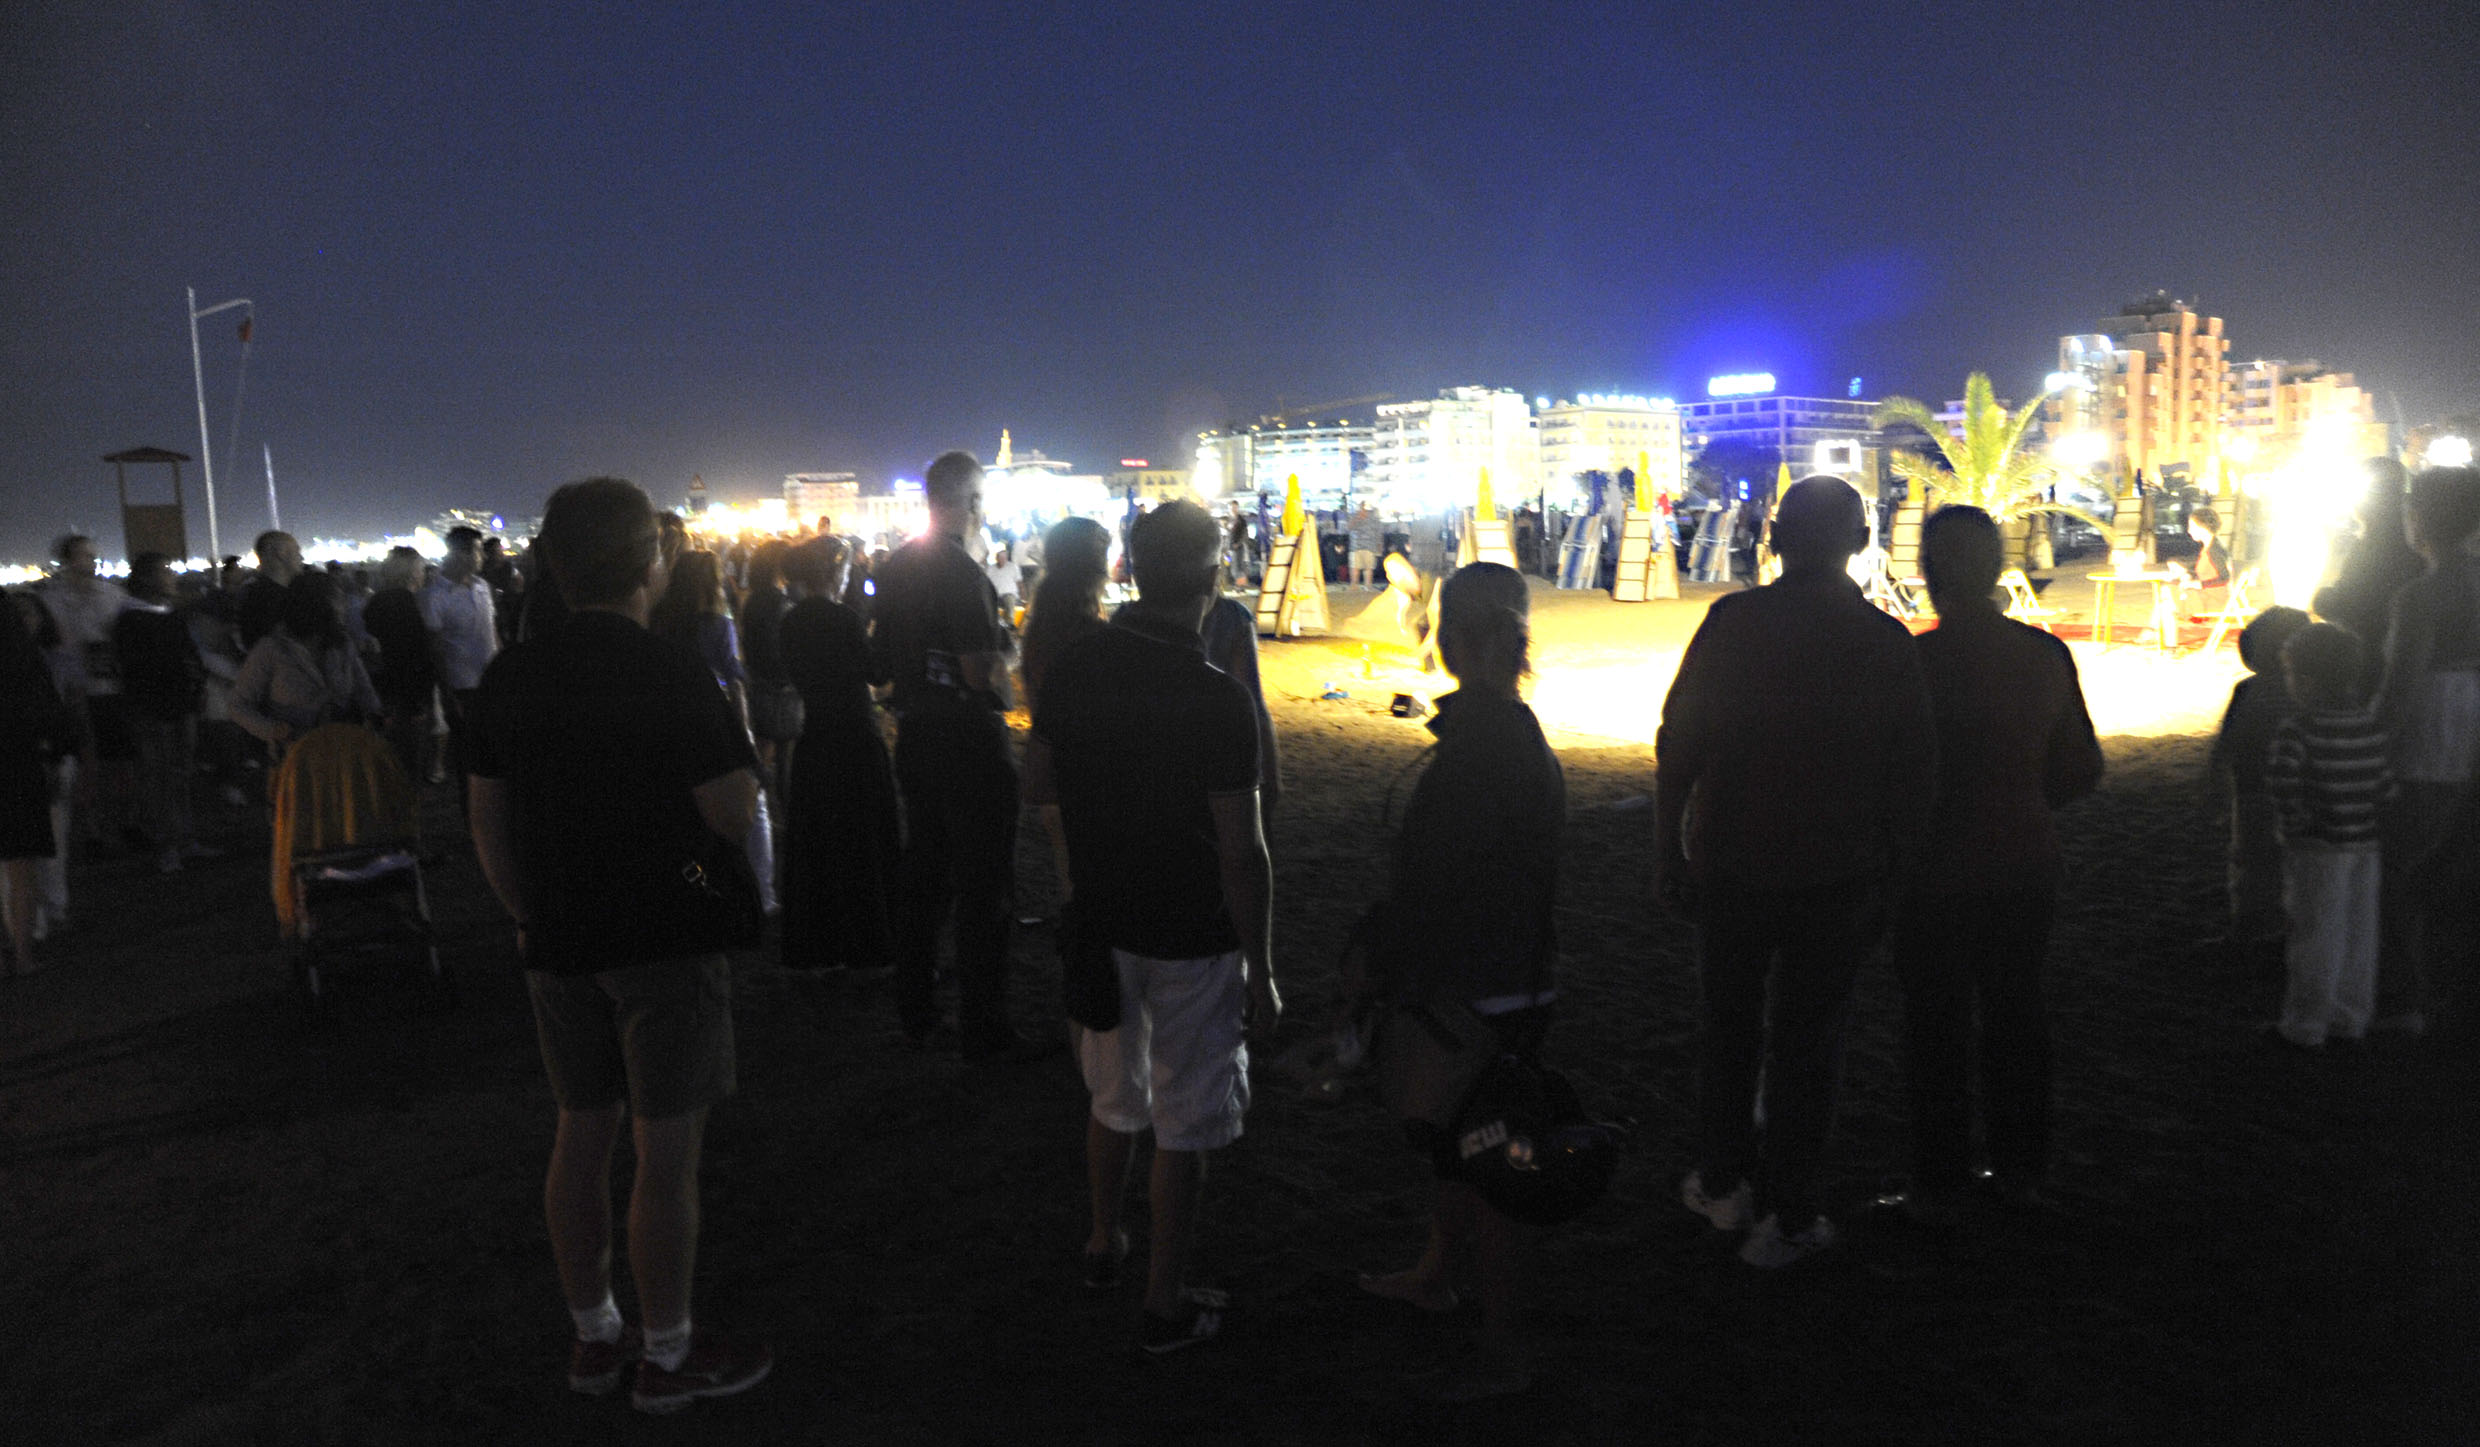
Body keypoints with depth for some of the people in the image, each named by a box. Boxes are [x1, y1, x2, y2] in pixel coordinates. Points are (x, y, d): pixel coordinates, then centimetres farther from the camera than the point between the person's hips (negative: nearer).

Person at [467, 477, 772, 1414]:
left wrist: (529, 916, 19)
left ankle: (593, 1337, 30)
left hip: (561, 946, 6)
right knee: (666, 1156, 4)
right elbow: (735, 817, -17)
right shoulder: (673, 678, -16)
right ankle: (668, 1357, 16)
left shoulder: (509, 677, 3)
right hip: (666, 944, -6)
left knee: (581, 1137, 16)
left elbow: (487, 826, 8)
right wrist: (732, 736, 1)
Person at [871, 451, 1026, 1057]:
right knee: (982, 889, 0)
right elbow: (983, 671, -22)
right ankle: (983, 1030, 6)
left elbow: (882, 659, 14)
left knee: (923, 876, 17)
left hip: (916, 736, 8)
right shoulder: (961, 571, -17)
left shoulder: (894, 567, 8)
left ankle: (916, 1013, 26)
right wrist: (1002, 657, -2)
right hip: (971, 742, -8)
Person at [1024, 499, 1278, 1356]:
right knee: (1184, 1129, 9)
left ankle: (1104, 1245, 43)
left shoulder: (1076, 669, -5)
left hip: (1100, 924, 6)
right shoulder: (1217, 700, -22)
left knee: (1114, 1101, 25)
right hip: (1191, 943, -6)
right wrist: (1260, 973, -10)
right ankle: (1165, 1308, 20)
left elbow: (1036, 785, 8)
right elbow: (1241, 853, -19)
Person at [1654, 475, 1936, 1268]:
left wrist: (1669, 853, 1)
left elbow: (1676, 747, -7)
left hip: (1729, 869, 0)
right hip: (1837, 877, 0)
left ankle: (1723, 1183, 32)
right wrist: (1889, 874, 8)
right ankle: (1785, 1217, 16)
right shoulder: (1888, 643, -5)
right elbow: (1914, 779, -1)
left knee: (1730, 1026, 18)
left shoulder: (1730, 623, -9)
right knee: (1806, 1040, 10)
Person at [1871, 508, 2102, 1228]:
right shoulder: (2046, 655, -1)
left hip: (1941, 872, -5)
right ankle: (2022, 1172, 30)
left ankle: (1939, 1189, 14)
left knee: (1938, 1026, 5)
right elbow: (2082, 770, 6)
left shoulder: (1915, 660, -19)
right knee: (2017, 1013, 18)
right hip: (2026, 865, 5)